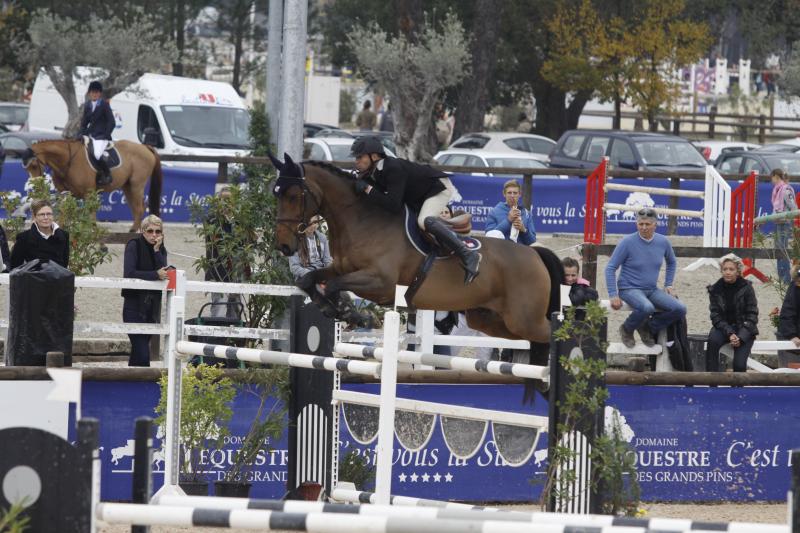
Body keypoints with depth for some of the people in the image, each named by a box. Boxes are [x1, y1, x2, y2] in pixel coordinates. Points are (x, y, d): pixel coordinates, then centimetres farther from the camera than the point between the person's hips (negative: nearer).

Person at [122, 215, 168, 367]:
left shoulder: (161, 249, 11)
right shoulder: (134, 245, -4)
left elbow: (164, 272, -5)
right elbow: (129, 272, -17)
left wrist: (157, 250, -11)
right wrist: (155, 274, -20)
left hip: (153, 307, 5)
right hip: (135, 304, -5)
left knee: (138, 351, 10)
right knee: (142, 354, -15)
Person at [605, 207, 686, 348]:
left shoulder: (663, 242, 2)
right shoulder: (627, 242, -12)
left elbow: (672, 262, 24)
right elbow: (610, 269, -9)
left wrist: (668, 285, 14)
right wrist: (613, 295, -15)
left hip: (652, 290, 5)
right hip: (630, 289, -5)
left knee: (680, 309, -16)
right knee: (647, 307, -37)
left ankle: (647, 328, 5)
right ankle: (627, 330, -6)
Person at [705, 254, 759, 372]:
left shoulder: (746, 288, -5)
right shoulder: (715, 289, 0)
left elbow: (752, 315, -6)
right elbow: (716, 316, -5)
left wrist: (740, 337, -19)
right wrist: (729, 334, -22)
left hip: (744, 328, -1)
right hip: (724, 327, 1)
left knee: (739, 364, -23)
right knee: (713, 339, -33)